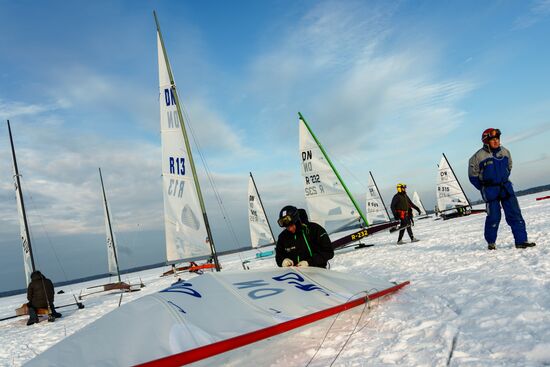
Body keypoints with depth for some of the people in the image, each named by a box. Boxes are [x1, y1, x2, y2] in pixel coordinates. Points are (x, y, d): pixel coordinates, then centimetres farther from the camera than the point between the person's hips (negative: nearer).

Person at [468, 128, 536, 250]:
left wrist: (504, 181, 15)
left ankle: (521, 240, 4)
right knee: (494, 217, -2)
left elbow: (508, 167, 22)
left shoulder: (505, 152, 6)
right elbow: (473, 175, -2)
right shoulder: (479, 156, -10)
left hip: (506, 188, 5)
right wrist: (484, 188, 0)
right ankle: (491, 242, 16)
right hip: (490, 191, -5)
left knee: (515, 214, -1)